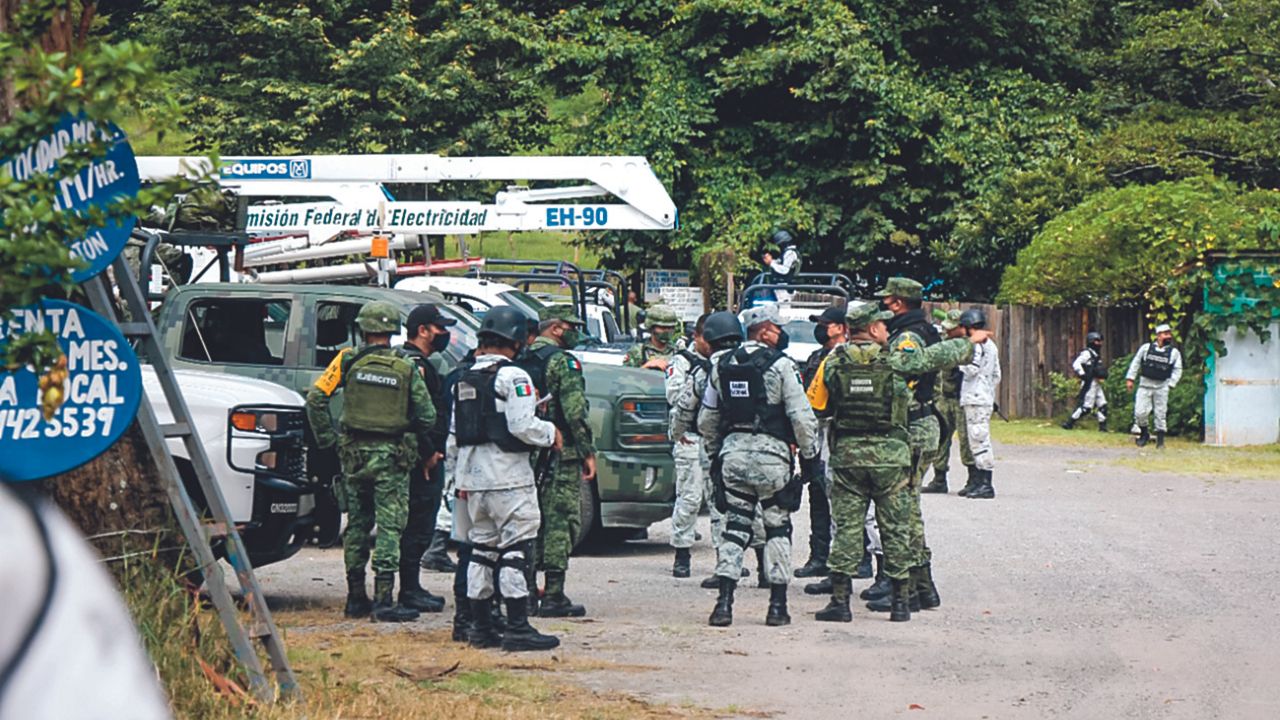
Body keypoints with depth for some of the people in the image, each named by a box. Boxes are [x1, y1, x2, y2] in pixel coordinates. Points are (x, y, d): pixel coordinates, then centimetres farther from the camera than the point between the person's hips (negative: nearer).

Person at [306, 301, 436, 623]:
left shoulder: (348, 362, -2)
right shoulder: (407, 369, -4)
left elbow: (316, 397, -5)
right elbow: (427, 417, -4)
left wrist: (327, 438, 3)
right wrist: (423, 448, 14)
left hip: (355, 452, 2)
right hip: (392, 455, -2)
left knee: (357, 525, 13)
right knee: (389, 526, -4)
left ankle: (356, 598, 16)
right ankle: (383, 599, -12)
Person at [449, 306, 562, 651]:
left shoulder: (465, 379, 14)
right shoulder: (513, 377, -11)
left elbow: (454, 436, 16)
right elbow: (523, 426, -20)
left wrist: (461, 479, 22)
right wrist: (551, 433, -1)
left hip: (474, 477, 8)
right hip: (508, 477, -8)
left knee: (481, 549, 12)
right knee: (515, 548, -6)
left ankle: (481, 627, 14)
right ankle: (517, 628, -9)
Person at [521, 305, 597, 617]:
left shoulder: (523, 361, 14)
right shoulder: (562, 361, -10)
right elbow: (575, 411, -17)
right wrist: (588, 452, -12)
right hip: (560, 454, -8)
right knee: (561, 522, -6)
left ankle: (526, 590, 15)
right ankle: (553, 597, -8)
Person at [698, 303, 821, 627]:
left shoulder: (722, 366, 9)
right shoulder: (780, 365, -8)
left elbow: (707, 419, 14)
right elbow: (802, 416, -11)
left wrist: (715, 454, 26)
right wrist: (810, 455, -1)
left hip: (733, 451, 4)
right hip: (771, 454, -4)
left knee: (734, 527, 9)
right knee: (778, 528, 7)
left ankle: (724, 603, -1)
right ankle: (777, 605, 6)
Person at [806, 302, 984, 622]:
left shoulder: (833, 362, -1)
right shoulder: (896, 360, -5)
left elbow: (814, 409, 1)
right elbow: (939, 355, 7)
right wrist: (970, 344, 25)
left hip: (847, 455, 1)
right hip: (890, 456, -1)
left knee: (847, 528, 4)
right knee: (895, 529, 6)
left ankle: (840, 600, -1)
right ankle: (900, 602, 10)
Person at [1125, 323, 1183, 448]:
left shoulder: (1174, 352, 5)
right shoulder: (1146, 348, 5)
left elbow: (1177, 370, 5)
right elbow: (1136, 362, 9)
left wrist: (1171, 384, -6)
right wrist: (1130, 378, 3)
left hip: (1162, 387, 0)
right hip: (1145, 384, 0)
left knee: (1161, 413, -1)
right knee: (1140, 412, -6)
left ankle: (1160, 439, 8)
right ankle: (1144, 434, 16)